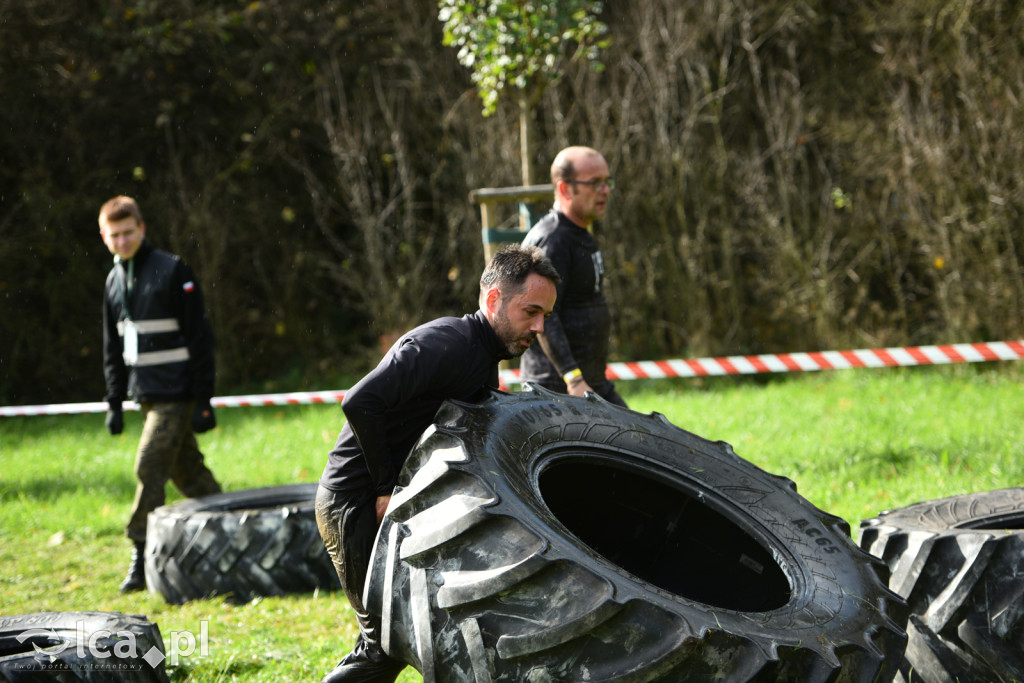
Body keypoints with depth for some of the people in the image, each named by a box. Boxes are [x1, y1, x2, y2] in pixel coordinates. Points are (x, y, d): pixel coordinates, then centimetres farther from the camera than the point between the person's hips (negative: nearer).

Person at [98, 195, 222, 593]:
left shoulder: (172, 272, -10)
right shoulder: (115, 281, 12)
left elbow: (199, 338, -10)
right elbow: (113, 349, 20)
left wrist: (203, 401, -14)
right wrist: (115, 402, 14)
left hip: (176, 393, -7)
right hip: (147, 395, 7)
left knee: (150, 467, -13)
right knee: (188, 471, 12)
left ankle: (142, 557, -10)